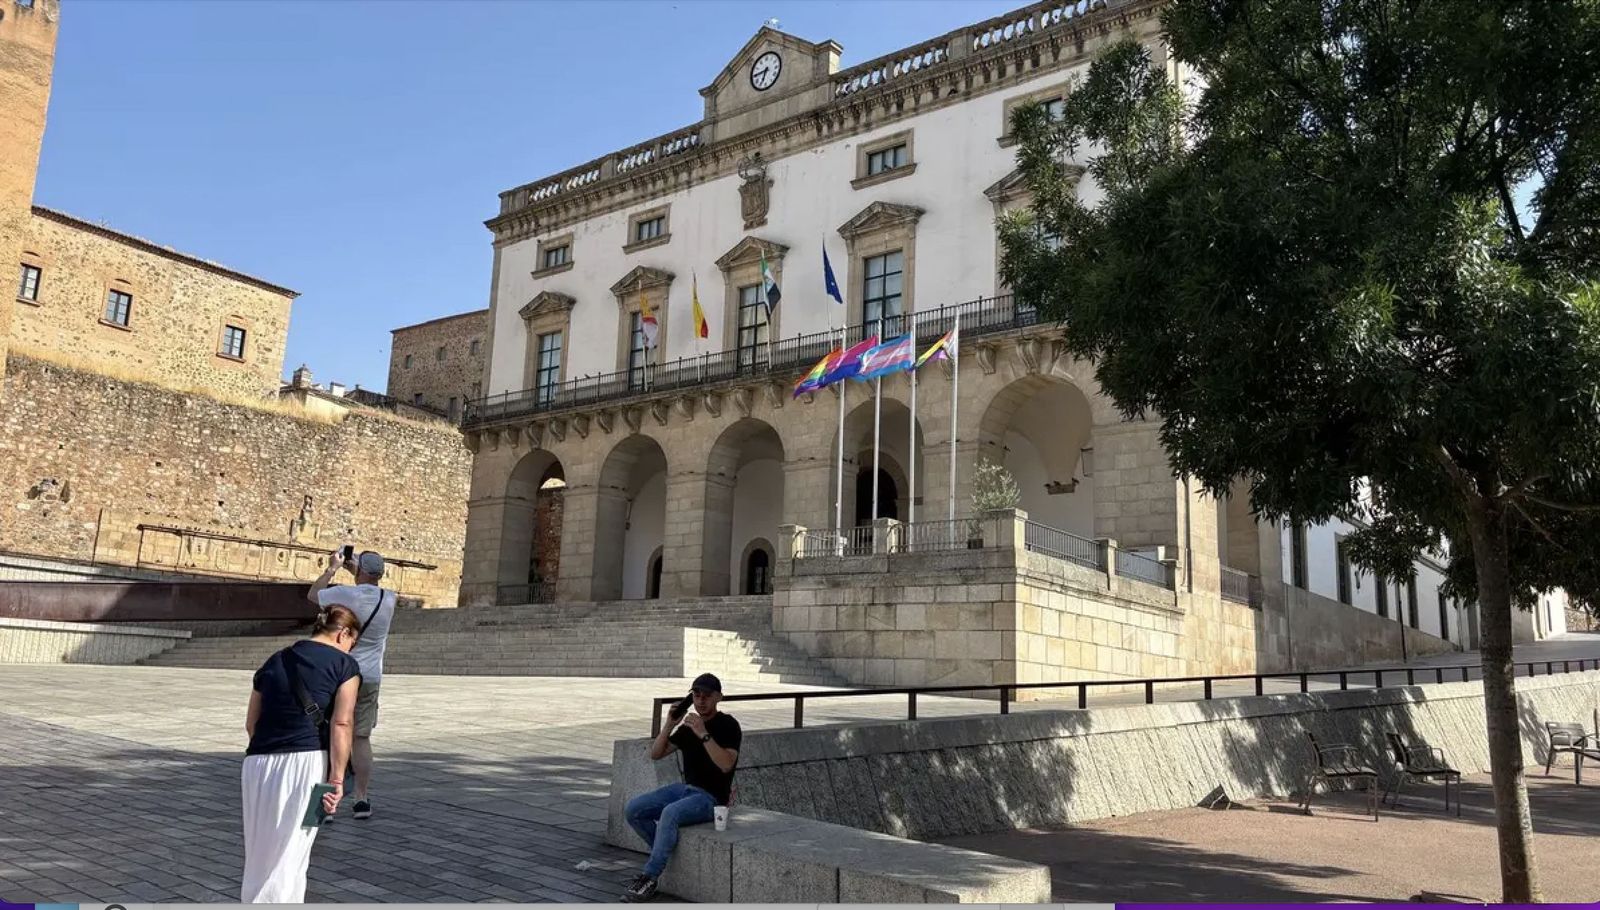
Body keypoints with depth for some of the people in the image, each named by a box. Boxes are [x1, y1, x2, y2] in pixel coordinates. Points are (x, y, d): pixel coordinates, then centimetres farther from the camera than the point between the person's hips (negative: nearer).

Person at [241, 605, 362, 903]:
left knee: (261, 856, 17)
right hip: (305, 762, -5)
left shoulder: (274, 661, 18)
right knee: (288, 859, 0)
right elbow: (341, 724, -9)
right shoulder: (344, 665, 2)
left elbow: (251, 723, 19)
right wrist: (337, 778, -8)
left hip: (258, 763, 5)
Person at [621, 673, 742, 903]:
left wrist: (704, 734, -29)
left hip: (711, 798, -7)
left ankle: (648, 879, -24)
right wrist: (669, 725, -5)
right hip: (685, 788, 7)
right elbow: (655, 754, 9)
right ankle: (667, 853, 9)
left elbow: (726, 765, -24)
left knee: (670, 813, -35)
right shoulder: (688, 725, 12)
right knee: (633, 810, -11)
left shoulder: (728, 725, -8)